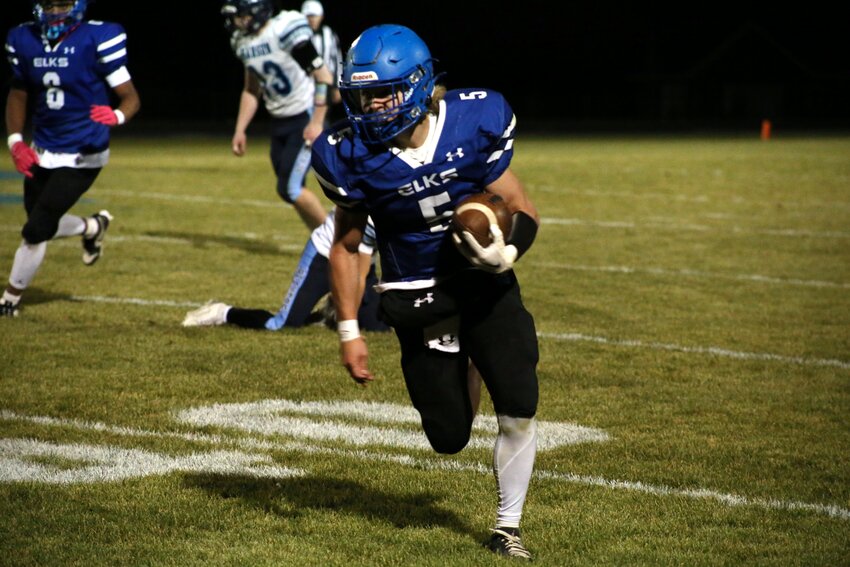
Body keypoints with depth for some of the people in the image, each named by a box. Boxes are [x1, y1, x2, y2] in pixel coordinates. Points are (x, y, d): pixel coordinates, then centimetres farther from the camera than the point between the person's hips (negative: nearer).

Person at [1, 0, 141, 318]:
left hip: (82, 156, -6)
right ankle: (91, 228, 48)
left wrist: (117, 117, -37)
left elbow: (131, 97, -15)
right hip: (41, 151, 6)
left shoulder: (97, 39, -18)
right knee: (43, 226, 18)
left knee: (36, 231, -6)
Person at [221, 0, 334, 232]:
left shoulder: (285, 32, -21)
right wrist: (240, 130, 13)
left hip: (306, 120, -8)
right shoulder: (243, 42, 3)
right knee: (291, 190, 7)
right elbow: (251, 90, 17)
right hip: (279, 123, 8)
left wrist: (317, 122, -21)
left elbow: (324, 76, -17)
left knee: (290, 189, -12)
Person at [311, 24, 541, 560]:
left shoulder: (475, 122, -18)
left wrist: (508, 252, -27)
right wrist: (349, 330, -5)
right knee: (450, 437, 4)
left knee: (519, 409, -10)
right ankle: (455, 370, 41)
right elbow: (346, 244, -2)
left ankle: (507, 527, 12)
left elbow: (521, 207, -6)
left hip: (486, 283, 0)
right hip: (418, 302, 0)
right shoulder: (352, 154, -16)